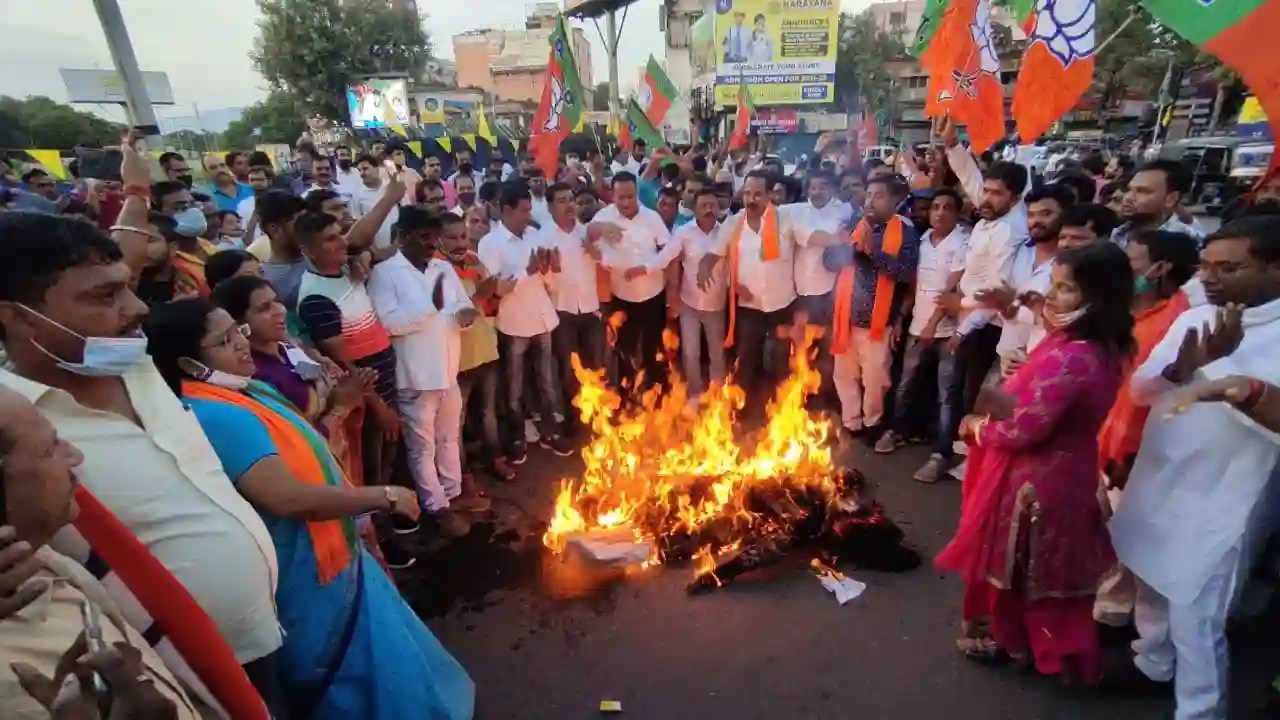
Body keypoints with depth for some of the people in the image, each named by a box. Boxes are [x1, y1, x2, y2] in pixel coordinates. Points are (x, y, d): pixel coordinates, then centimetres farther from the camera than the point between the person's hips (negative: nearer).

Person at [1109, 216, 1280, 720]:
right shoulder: (1193, 319, 2)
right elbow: (1140, 391, 1)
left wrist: (1217, 365, -25)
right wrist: (1179, 370, -17)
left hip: (1219, 502, -6)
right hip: (1157, 481, 6)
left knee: (1196, 618, 4)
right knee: (1151, 586, 24)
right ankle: (1151, 665, 46)